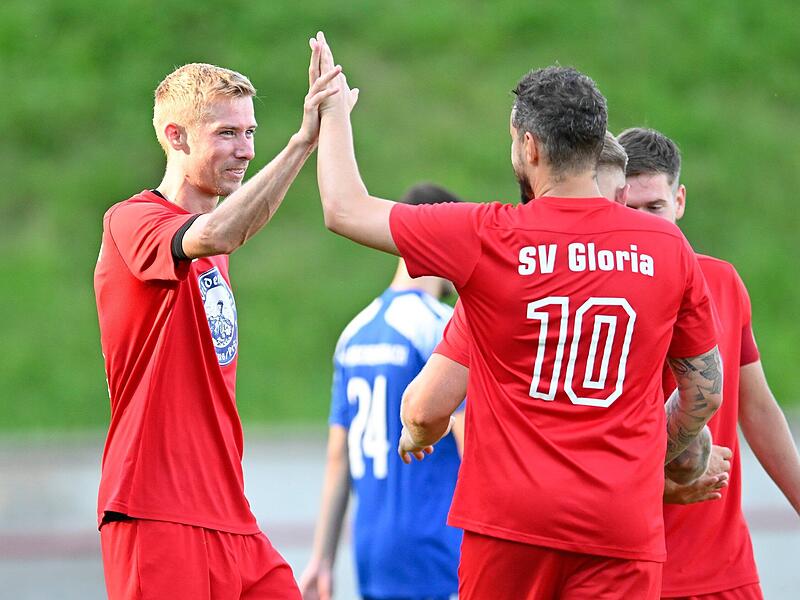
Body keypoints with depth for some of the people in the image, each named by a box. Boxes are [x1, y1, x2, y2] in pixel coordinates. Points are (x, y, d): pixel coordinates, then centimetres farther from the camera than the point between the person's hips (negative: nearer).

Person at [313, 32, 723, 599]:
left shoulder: (488, 238, -5)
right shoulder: (667, 246, 2)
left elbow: (345, 209, 6)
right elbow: (706, 392, 11)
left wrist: (334, 110, 22)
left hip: (510, 515, -1)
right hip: (625, 524, 1)